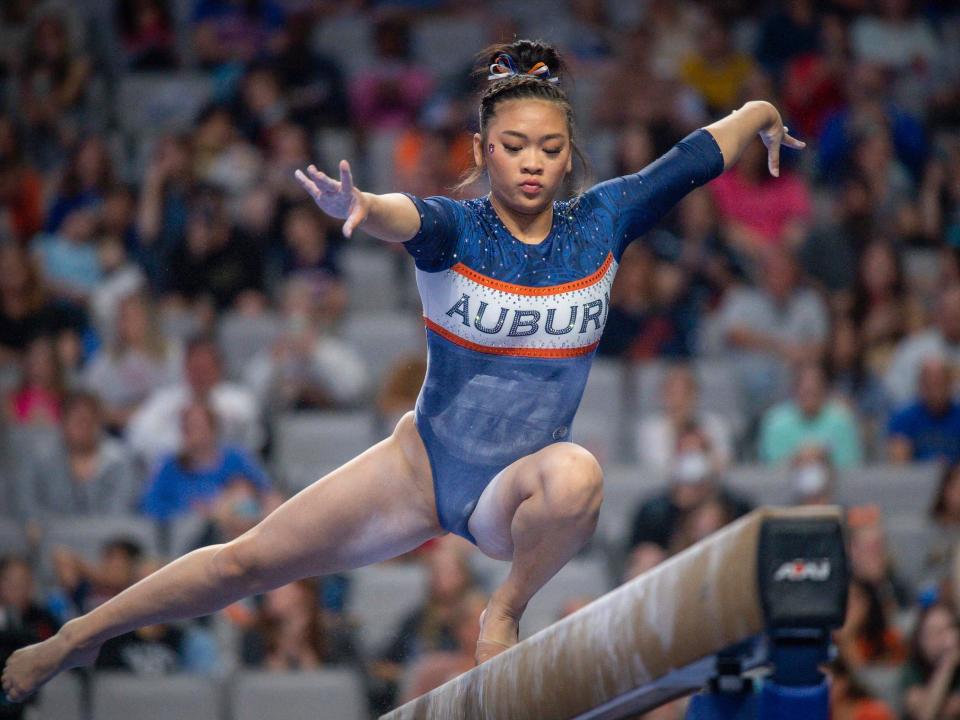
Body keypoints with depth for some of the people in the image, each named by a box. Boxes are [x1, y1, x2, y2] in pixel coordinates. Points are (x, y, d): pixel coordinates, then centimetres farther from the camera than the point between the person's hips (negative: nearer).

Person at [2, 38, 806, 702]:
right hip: (426, 466, 0)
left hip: (515, 491, 0)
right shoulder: (455, 230, -15)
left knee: (576, 473, -38)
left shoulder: (601, 222, -8)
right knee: (249, 560, 3)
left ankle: (504, 614, -13)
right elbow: (408, 216, -40)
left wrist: (765, 119, 18)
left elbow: (700, 153, 1)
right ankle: (71, 641, 23)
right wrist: (361, 210, -63)